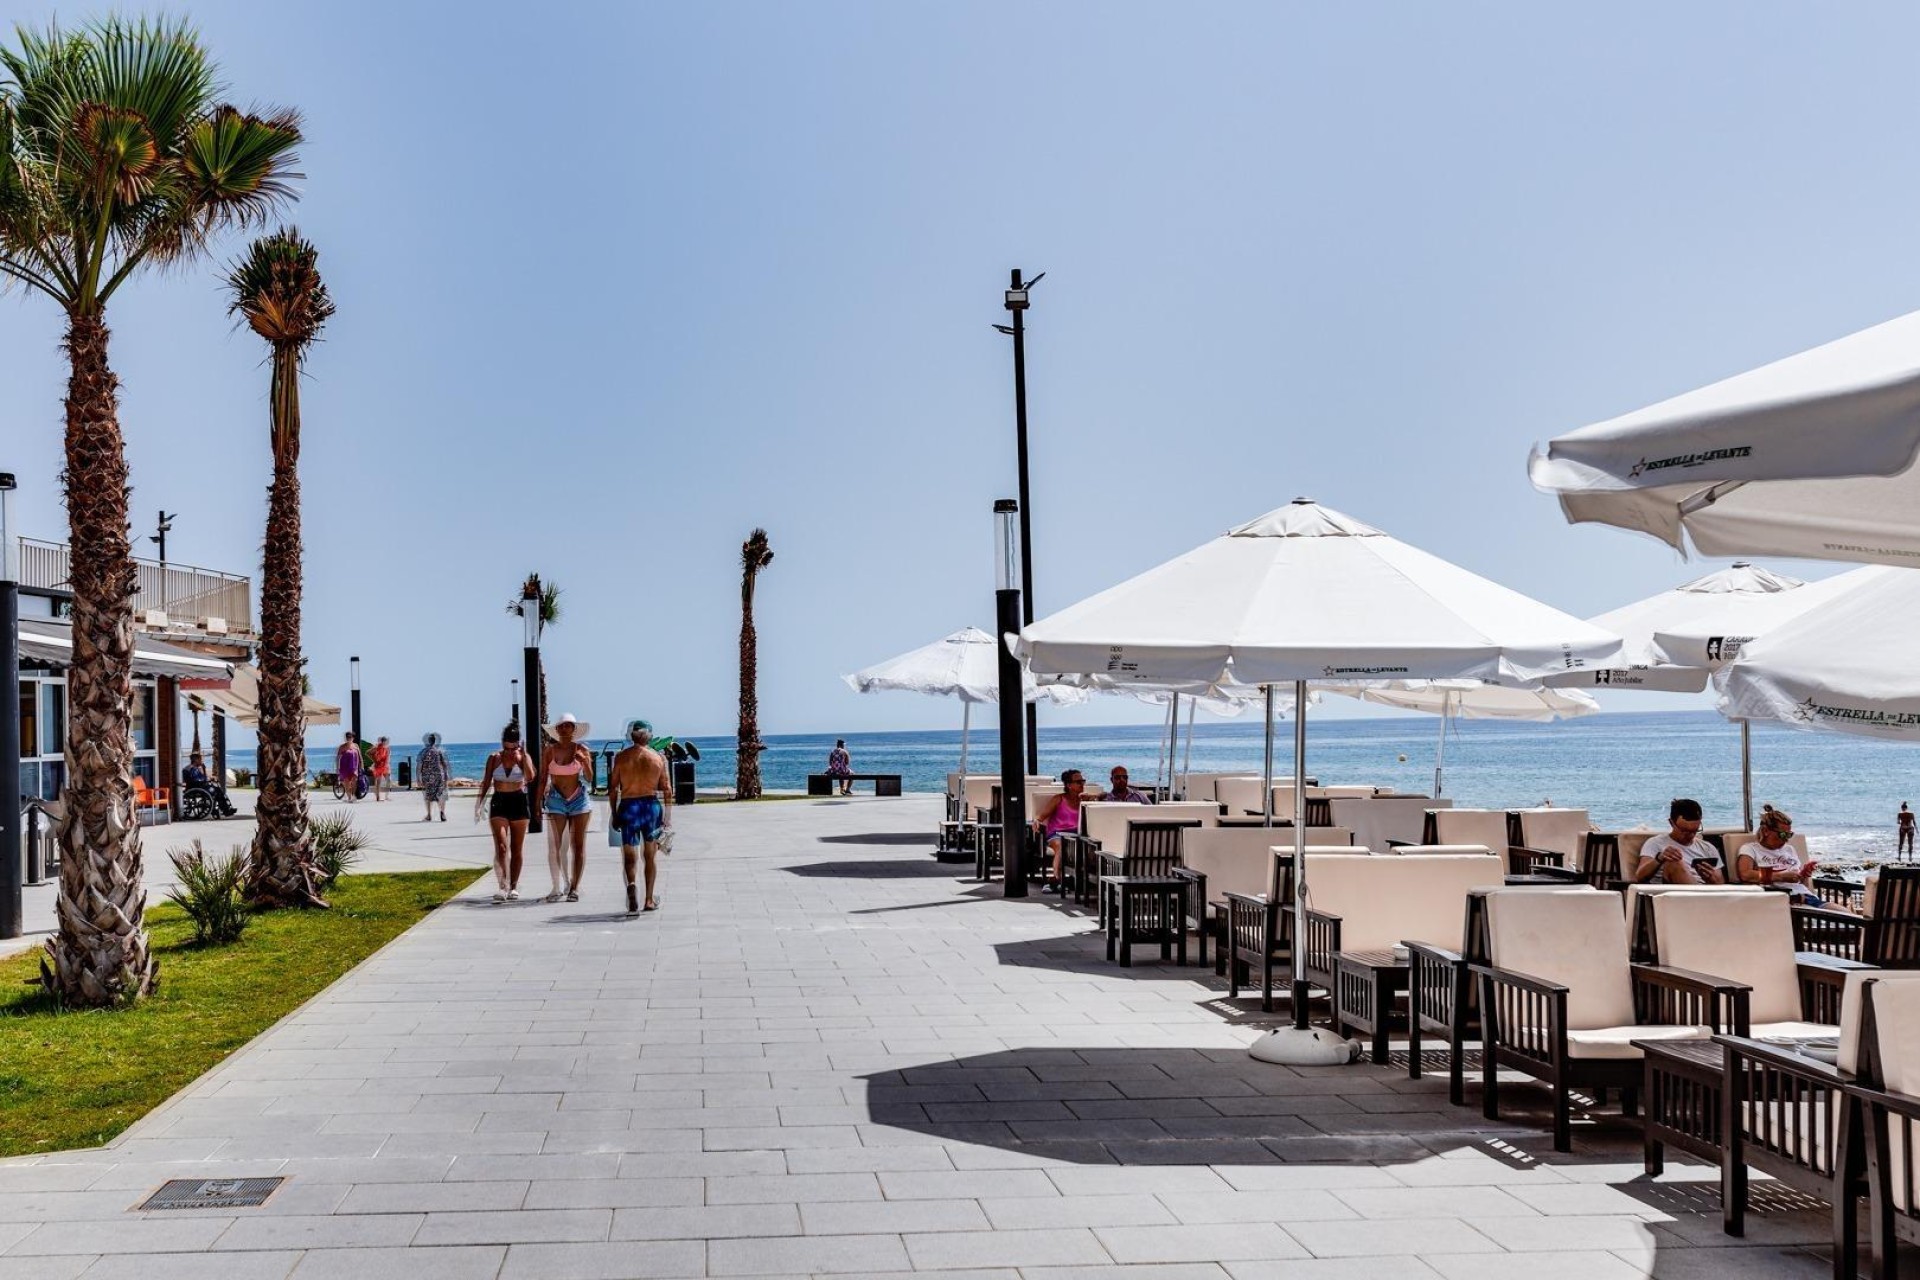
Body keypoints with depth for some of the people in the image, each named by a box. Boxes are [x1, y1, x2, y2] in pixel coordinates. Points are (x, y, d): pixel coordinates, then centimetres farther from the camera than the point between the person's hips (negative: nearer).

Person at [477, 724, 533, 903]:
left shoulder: (523, 758, 0)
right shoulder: (494, 758, 2)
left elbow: (530, 778, -17)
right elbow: (486, 782, 6)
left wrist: (524, 756, -19)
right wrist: (480, 802, -2)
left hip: (518, 802, 1)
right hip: (499, 803, -1)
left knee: (516, 848, 7)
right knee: (501, 846, -13)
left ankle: (514, 886, 16)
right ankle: (503, 886, -22)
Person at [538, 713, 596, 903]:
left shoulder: (582, 750, 0)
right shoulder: (550, 751, 3)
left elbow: (589, 778, -4)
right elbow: (543, 779, 9)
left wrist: (585, 761, -21)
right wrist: (538, 802, 7)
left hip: (579, 800, -1)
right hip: (556, 801, 1)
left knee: (578, 845, 1)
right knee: (554, 846, -7)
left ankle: (574, 888, 7)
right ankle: (559, 887, 0)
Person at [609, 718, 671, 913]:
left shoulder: (621, 757, 0)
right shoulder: (659, 758, 2)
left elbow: (613, 789, 0)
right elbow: (666, 789, 3)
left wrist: (614, 814, 8)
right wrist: (668, 816, 10)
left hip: (628, 807, -1)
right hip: (651, 805, 1)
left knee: (629, 855, 5)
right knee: (650, 856, 14)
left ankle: (631, 884, -25)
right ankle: (649, 900, 17)